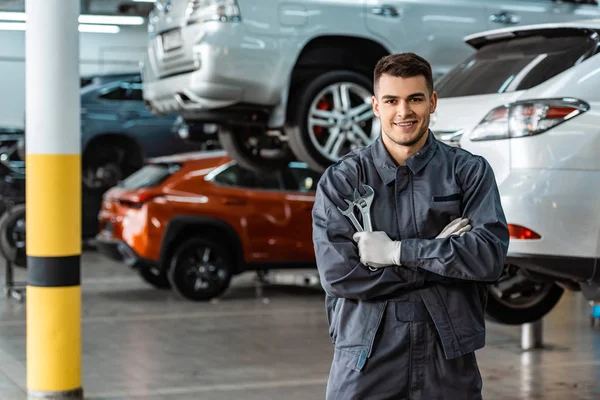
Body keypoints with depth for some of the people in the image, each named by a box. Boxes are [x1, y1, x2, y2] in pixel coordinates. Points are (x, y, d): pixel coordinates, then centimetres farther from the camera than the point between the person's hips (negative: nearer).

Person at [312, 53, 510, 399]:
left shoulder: (470, 172, 1)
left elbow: (491, 256, -12)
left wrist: (396, 251, -15)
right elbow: (337, 274, -12)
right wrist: (440, 251, -12)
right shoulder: (340, 181, -1)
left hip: (449, 359, 1)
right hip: (365, 360, 0)